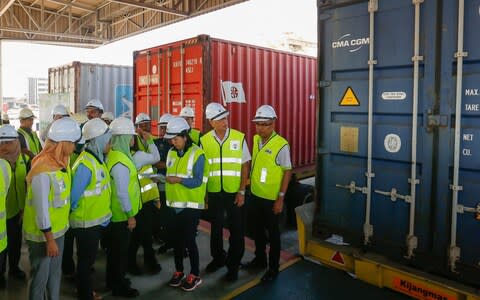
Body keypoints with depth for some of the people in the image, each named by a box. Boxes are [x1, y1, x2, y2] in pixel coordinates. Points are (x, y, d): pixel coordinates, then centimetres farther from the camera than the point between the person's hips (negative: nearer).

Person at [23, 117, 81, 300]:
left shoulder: (62, 162, -2)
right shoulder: (43, 171, -28)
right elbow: (41, 208, -24)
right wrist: (49, 239, -17)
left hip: (58, 229, 8)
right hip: (42, 234, -8)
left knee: (55, 272, 22)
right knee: (40, 276, 11)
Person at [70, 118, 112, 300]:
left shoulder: (97, 159, 5)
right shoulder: (85, 165, -25)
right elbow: (74, 196, -24)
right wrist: (74, 214, -8)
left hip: (96, 221, 9)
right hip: (86, 223, -8)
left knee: (89, 259, 22)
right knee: (85, 261, 9)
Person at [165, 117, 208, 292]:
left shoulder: (197, 154, -12)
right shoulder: (171, 153, 9)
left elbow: (197, 181, -17)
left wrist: (179, 180, -28)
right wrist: (163, 178, -2)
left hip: (191, 205, -6)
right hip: (174, 204, 6)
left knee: (189, 240, 1)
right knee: (177, 239, 14)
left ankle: (195, 275, 18)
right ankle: (179, 271, 31)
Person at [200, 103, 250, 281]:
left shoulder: (239, 138, -6)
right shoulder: (204, 141, -2)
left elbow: (245, 166, -4)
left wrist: (242, 191, -8)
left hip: (235, 192, -1)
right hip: (214, 193, 2)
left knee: (236, 229, 7)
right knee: (216, 227, 17)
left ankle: (233, 265, 24)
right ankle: (218, 258, 38)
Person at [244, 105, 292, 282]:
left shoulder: (281, 145, -18)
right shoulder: (255, 139, 2)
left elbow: (287, 172, -15)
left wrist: (281, 198, -16)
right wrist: (250, 179, 13)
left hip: (271, 197, -6)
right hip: (255, 194, 6)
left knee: (272, 232, 8)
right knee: (258, 229, 20)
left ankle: (273, 268, 23)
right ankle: (260, 259, 39)